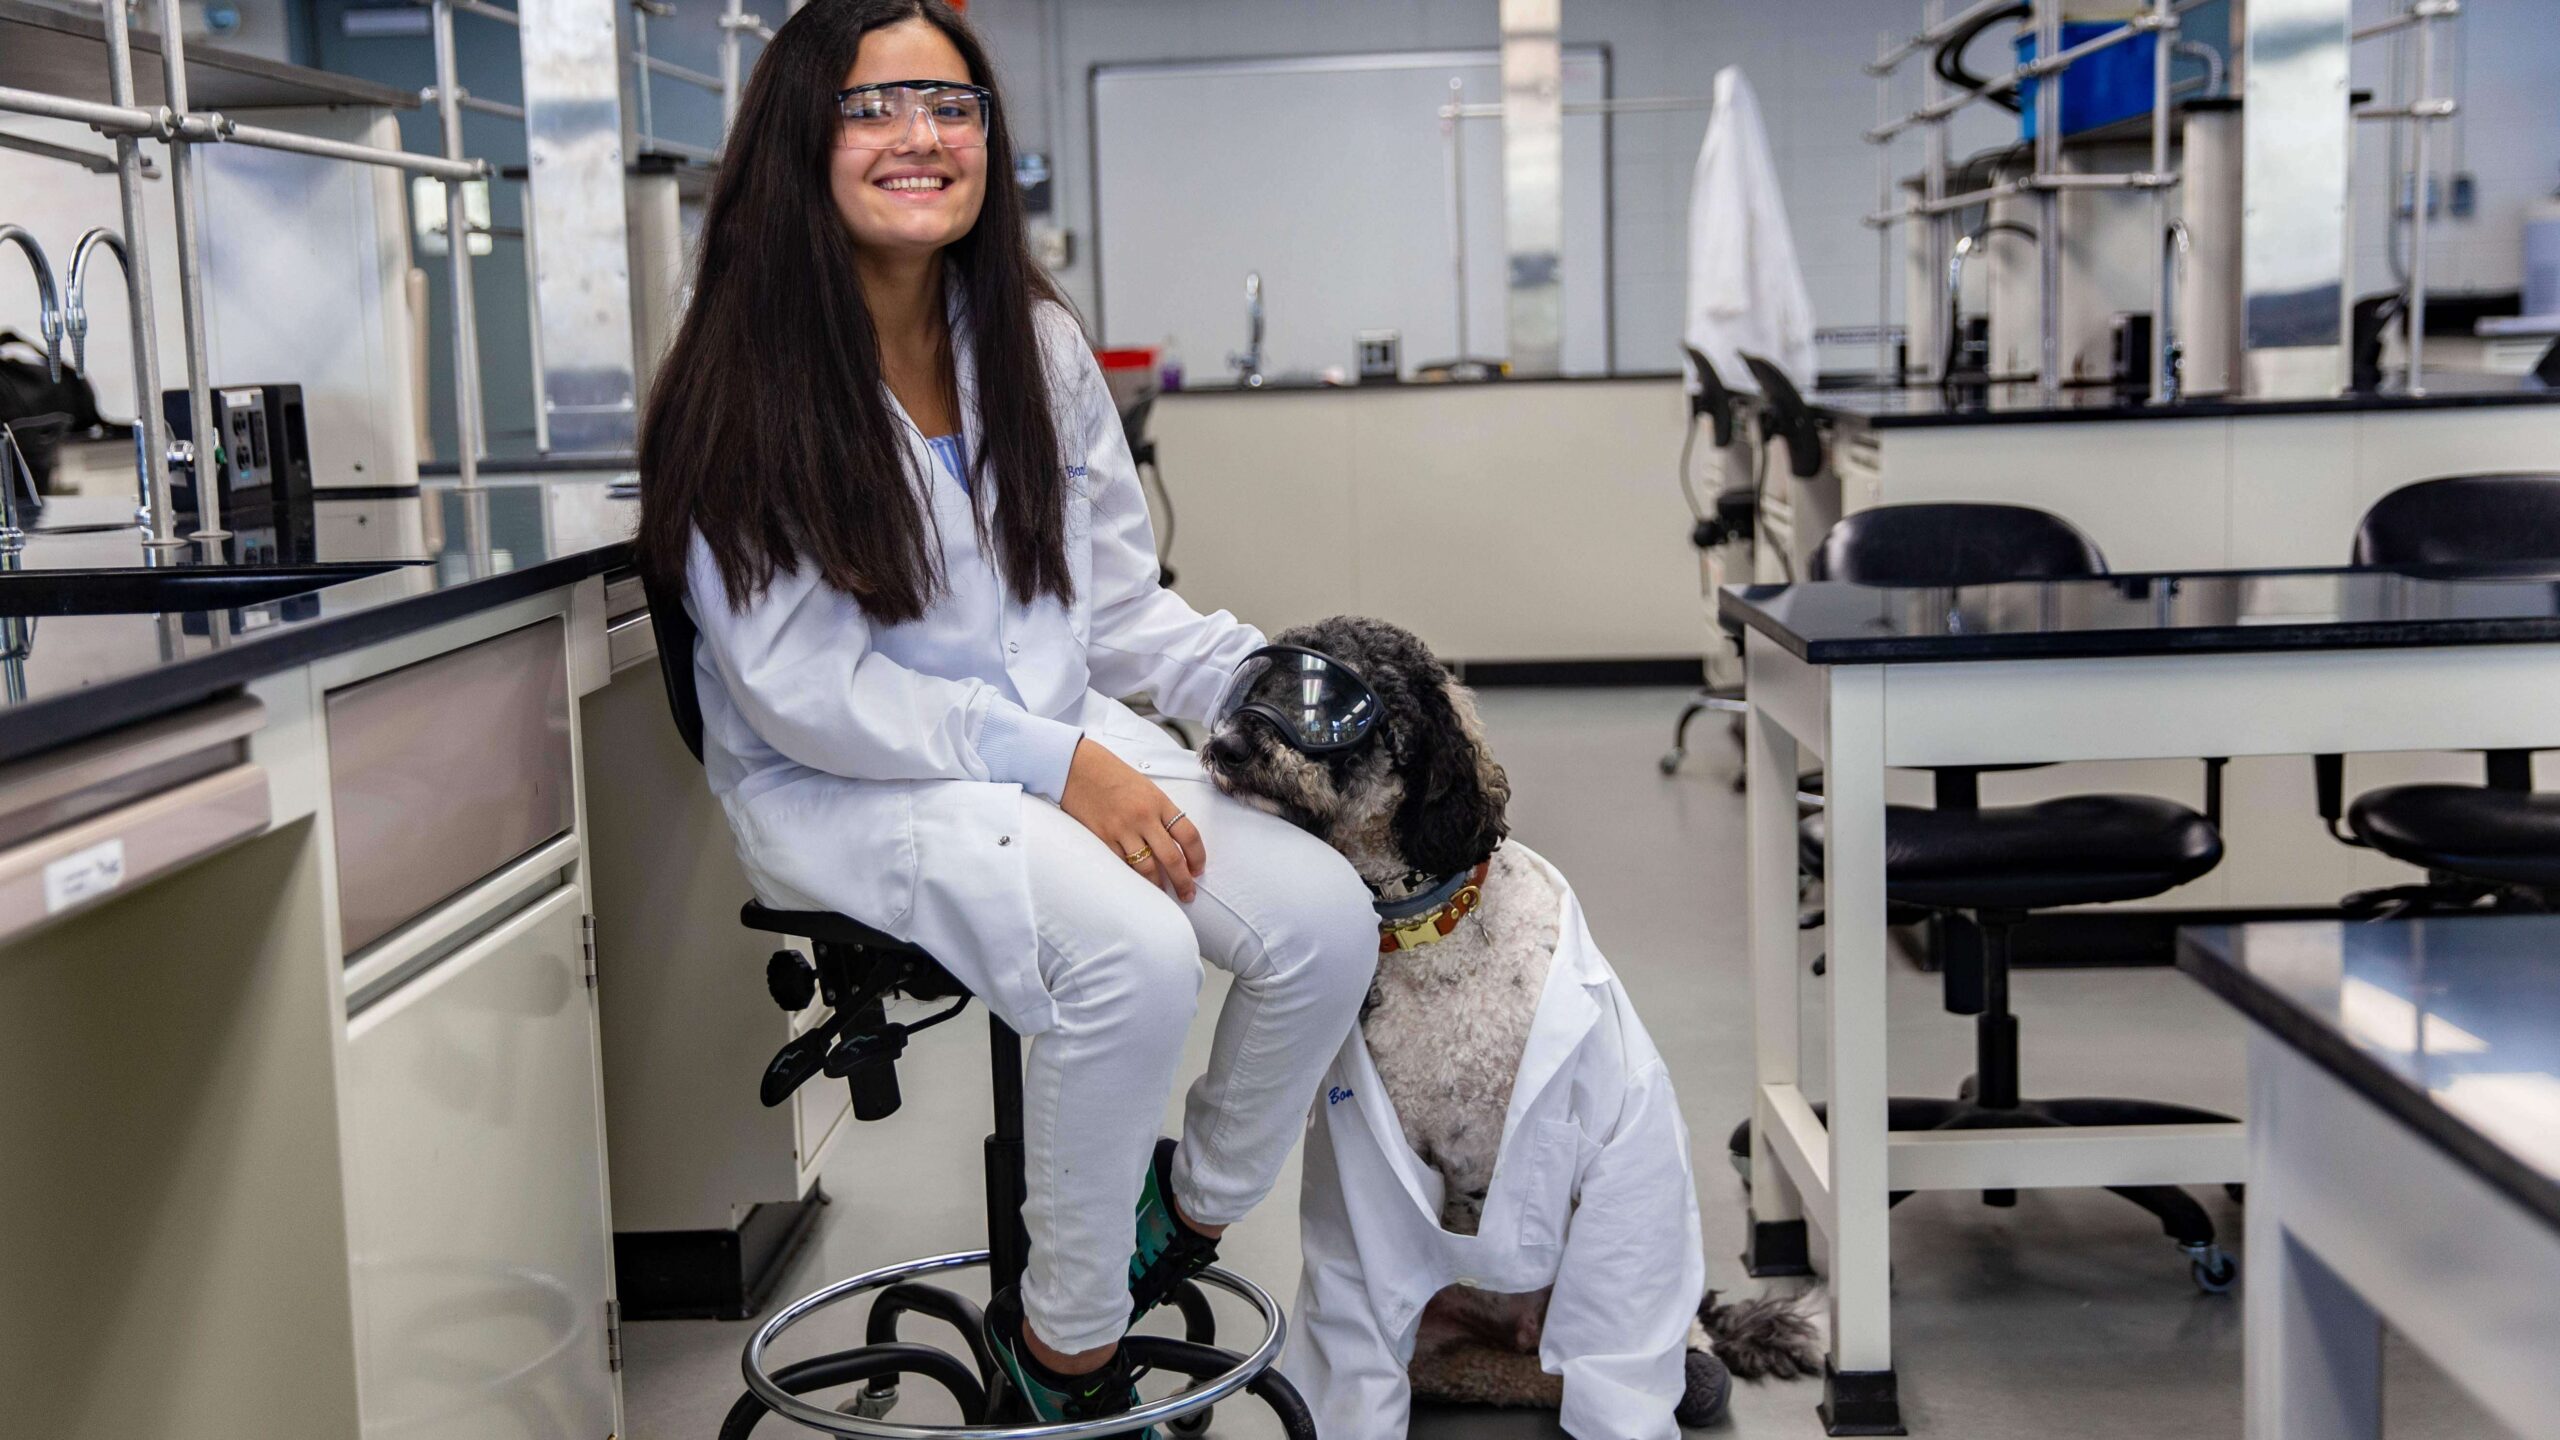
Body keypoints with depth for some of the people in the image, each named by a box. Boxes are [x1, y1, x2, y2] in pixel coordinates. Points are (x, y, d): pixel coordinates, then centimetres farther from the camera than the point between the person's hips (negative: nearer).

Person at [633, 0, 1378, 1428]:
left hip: (1070, 743, 6)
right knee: (1132, 953, -33)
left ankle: (1199, 1203, 13)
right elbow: (804, 691, -14)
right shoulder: (745, 387, -9)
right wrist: (1054, 764, -21)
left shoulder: (1039, 346, 9)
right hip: (842, 784, -6)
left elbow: (1121, 598, 13)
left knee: (1330, 918, -18)